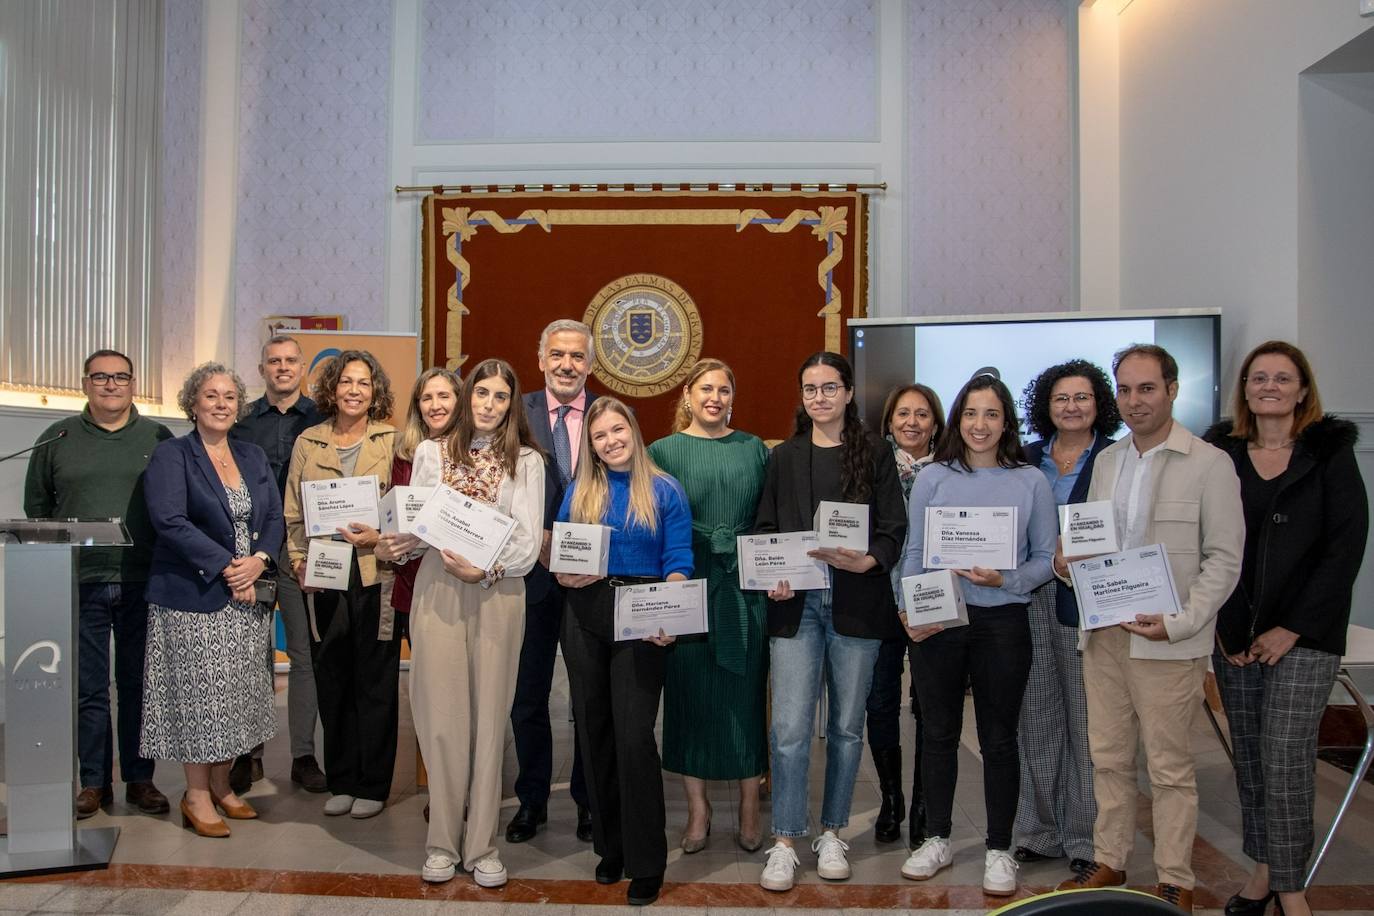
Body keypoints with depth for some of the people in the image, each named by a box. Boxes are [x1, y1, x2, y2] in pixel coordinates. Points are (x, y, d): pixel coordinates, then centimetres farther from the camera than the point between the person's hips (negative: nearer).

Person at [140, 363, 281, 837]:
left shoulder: (254, 456, 12)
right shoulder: (170, 456, -4)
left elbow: (275, 517, 8)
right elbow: (169, 521, -16)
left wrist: (259, 560, -11)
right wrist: (226, 567, -19)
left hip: (248, 595, 5)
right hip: (193, 595, -5)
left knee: (237, 693, 10)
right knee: (198, 692, 1)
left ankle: (221, 785, 24)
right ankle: (197, 796, 14)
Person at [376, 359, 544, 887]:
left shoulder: (526, 461, 4)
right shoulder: (431, 453, 10)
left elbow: (528, 542, -3)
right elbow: (413, 525, 10)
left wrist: (485, 568, -18)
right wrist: (392, 547, -11)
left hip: (498, 594, -1)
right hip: (437, 591, 1)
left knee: (488, 717, 4)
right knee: (442, 717, 3)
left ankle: (481, 846, 15)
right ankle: (443, 843, 16)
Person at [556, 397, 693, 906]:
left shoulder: (665, 491, 2)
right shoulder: (580, 491, 11)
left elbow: (678, 563, -3)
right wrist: (565, 574, -12)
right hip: (585, 617, 4)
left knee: (634, 736, -8)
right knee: (594, 731, 10)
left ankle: (646, 862, 6)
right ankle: (609, 845, 26)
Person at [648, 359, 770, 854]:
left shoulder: (753, 449, 9)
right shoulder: (664, 451, 3)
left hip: (746, 588, 1)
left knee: (745, 695, 7)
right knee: (691, 694, 6)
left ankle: (749, 810, 21)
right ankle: (698, 809, 21)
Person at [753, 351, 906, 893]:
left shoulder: (875, 455, 6)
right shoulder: (784, 458, 12)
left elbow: (893, 531, 2)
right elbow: (764, 530, 11)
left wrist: (867, 561, -17)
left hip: (856, 604, 0)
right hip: (796, 605, 1)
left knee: (846, 725, 9)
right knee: (790, 728, -5)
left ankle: (831, 834, 24)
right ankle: (783, 844, 7)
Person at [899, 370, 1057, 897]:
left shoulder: (1031, 482, 0)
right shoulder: (933, 478, 2)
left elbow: (1046, 558, 1)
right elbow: (914, 553, 3)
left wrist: (1005, 580, -17)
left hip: (1002, 622, -1)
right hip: (938, 621, 1)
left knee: (999, 738, 9)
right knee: (939, 733, 11)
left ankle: (999, 850, 24)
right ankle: (937, 839, 27)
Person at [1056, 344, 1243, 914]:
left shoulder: (1208, 464, -6)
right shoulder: (1106, 460, 12)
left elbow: (1224, 558, -7)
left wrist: (1180, 622, -17)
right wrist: (1068, 562, -2)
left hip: (1167, 639, -5)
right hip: (1104, 632, 5)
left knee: (1169, 766, 5)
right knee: (1108, 756, 14)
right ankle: (1108, 862, 29)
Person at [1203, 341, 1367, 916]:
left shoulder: (1330, 454, 0)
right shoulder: (1220, 454, 6)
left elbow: (1346, 549, -4)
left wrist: (1292, 629, -9)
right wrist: (1225, 629, -2)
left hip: (1304, 637, -2)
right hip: (1234, 636, 3)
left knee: (1285, 762, -5)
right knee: (1248, 759, 7)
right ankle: (1263, 869, 21)